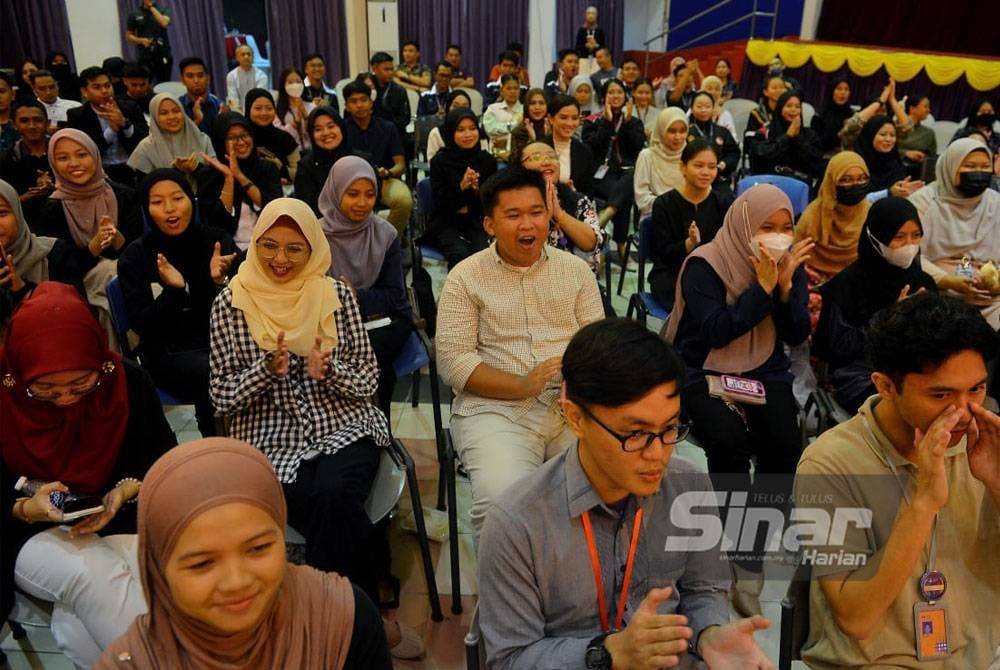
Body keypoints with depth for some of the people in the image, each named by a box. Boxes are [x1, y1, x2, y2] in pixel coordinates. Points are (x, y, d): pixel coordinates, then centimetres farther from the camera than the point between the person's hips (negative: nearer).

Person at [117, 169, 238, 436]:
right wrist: (173, 290, -24)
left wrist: (221, 281, -21)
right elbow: (141, 324, -7)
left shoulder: (217, 240, 3)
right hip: (169, 352, -2)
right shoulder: (135, 257, 0)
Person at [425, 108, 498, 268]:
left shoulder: (488, 160, 7)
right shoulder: (440, 161, 1)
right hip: (447, 223, -1)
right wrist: (461, 187, -20)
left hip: (478, 221, 2)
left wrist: (477, 190, -14)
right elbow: (439, 201, -4)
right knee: (460, 256, -29)